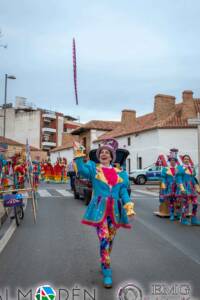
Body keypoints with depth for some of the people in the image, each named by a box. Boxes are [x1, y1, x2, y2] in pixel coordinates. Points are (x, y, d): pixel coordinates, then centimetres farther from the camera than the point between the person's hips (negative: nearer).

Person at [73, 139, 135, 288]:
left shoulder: (120, 172, 9)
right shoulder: (93, 168, 5)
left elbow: (123, 192, 6)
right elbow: (82, 170, -16)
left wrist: (129, 206, -7)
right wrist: (79, 154, -22)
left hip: (115, 209, 3)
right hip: (100, 209, -3)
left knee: (110, 239, 14)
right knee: (104, 239, -9)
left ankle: (104, 264, 37)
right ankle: (107, 273, 5)